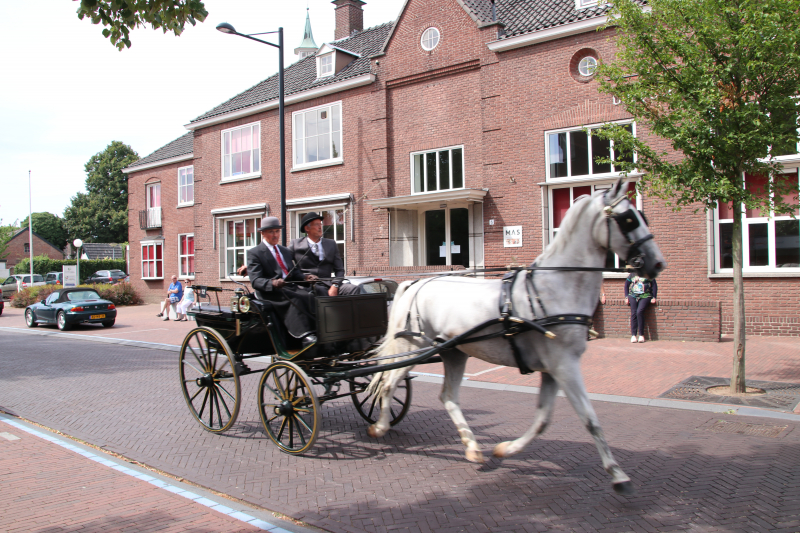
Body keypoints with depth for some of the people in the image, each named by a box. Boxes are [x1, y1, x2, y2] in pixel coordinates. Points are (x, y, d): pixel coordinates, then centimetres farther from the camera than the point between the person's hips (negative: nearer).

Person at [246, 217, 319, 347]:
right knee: (296, 299, -35)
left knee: (309, 296, -27)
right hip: (270, 293, -6)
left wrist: (305, 277, -3)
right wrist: (273, 283, -29)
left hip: (289, 288, 6)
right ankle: (305, 336, -42)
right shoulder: (254, 253, 4)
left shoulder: (286, 251, 26)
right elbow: (255, 280, -8)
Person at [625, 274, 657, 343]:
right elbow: (626, 285, 19)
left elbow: (654, 285, 6)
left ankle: (641, 335, -16)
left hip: (645, 296, -3)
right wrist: (626, 297, 9)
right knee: (633, 313, -12)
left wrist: (653, 297, -1)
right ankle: (633, 335, -10)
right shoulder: (632, 274, 14)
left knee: (639, 312, -24)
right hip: (633, 296, 3)